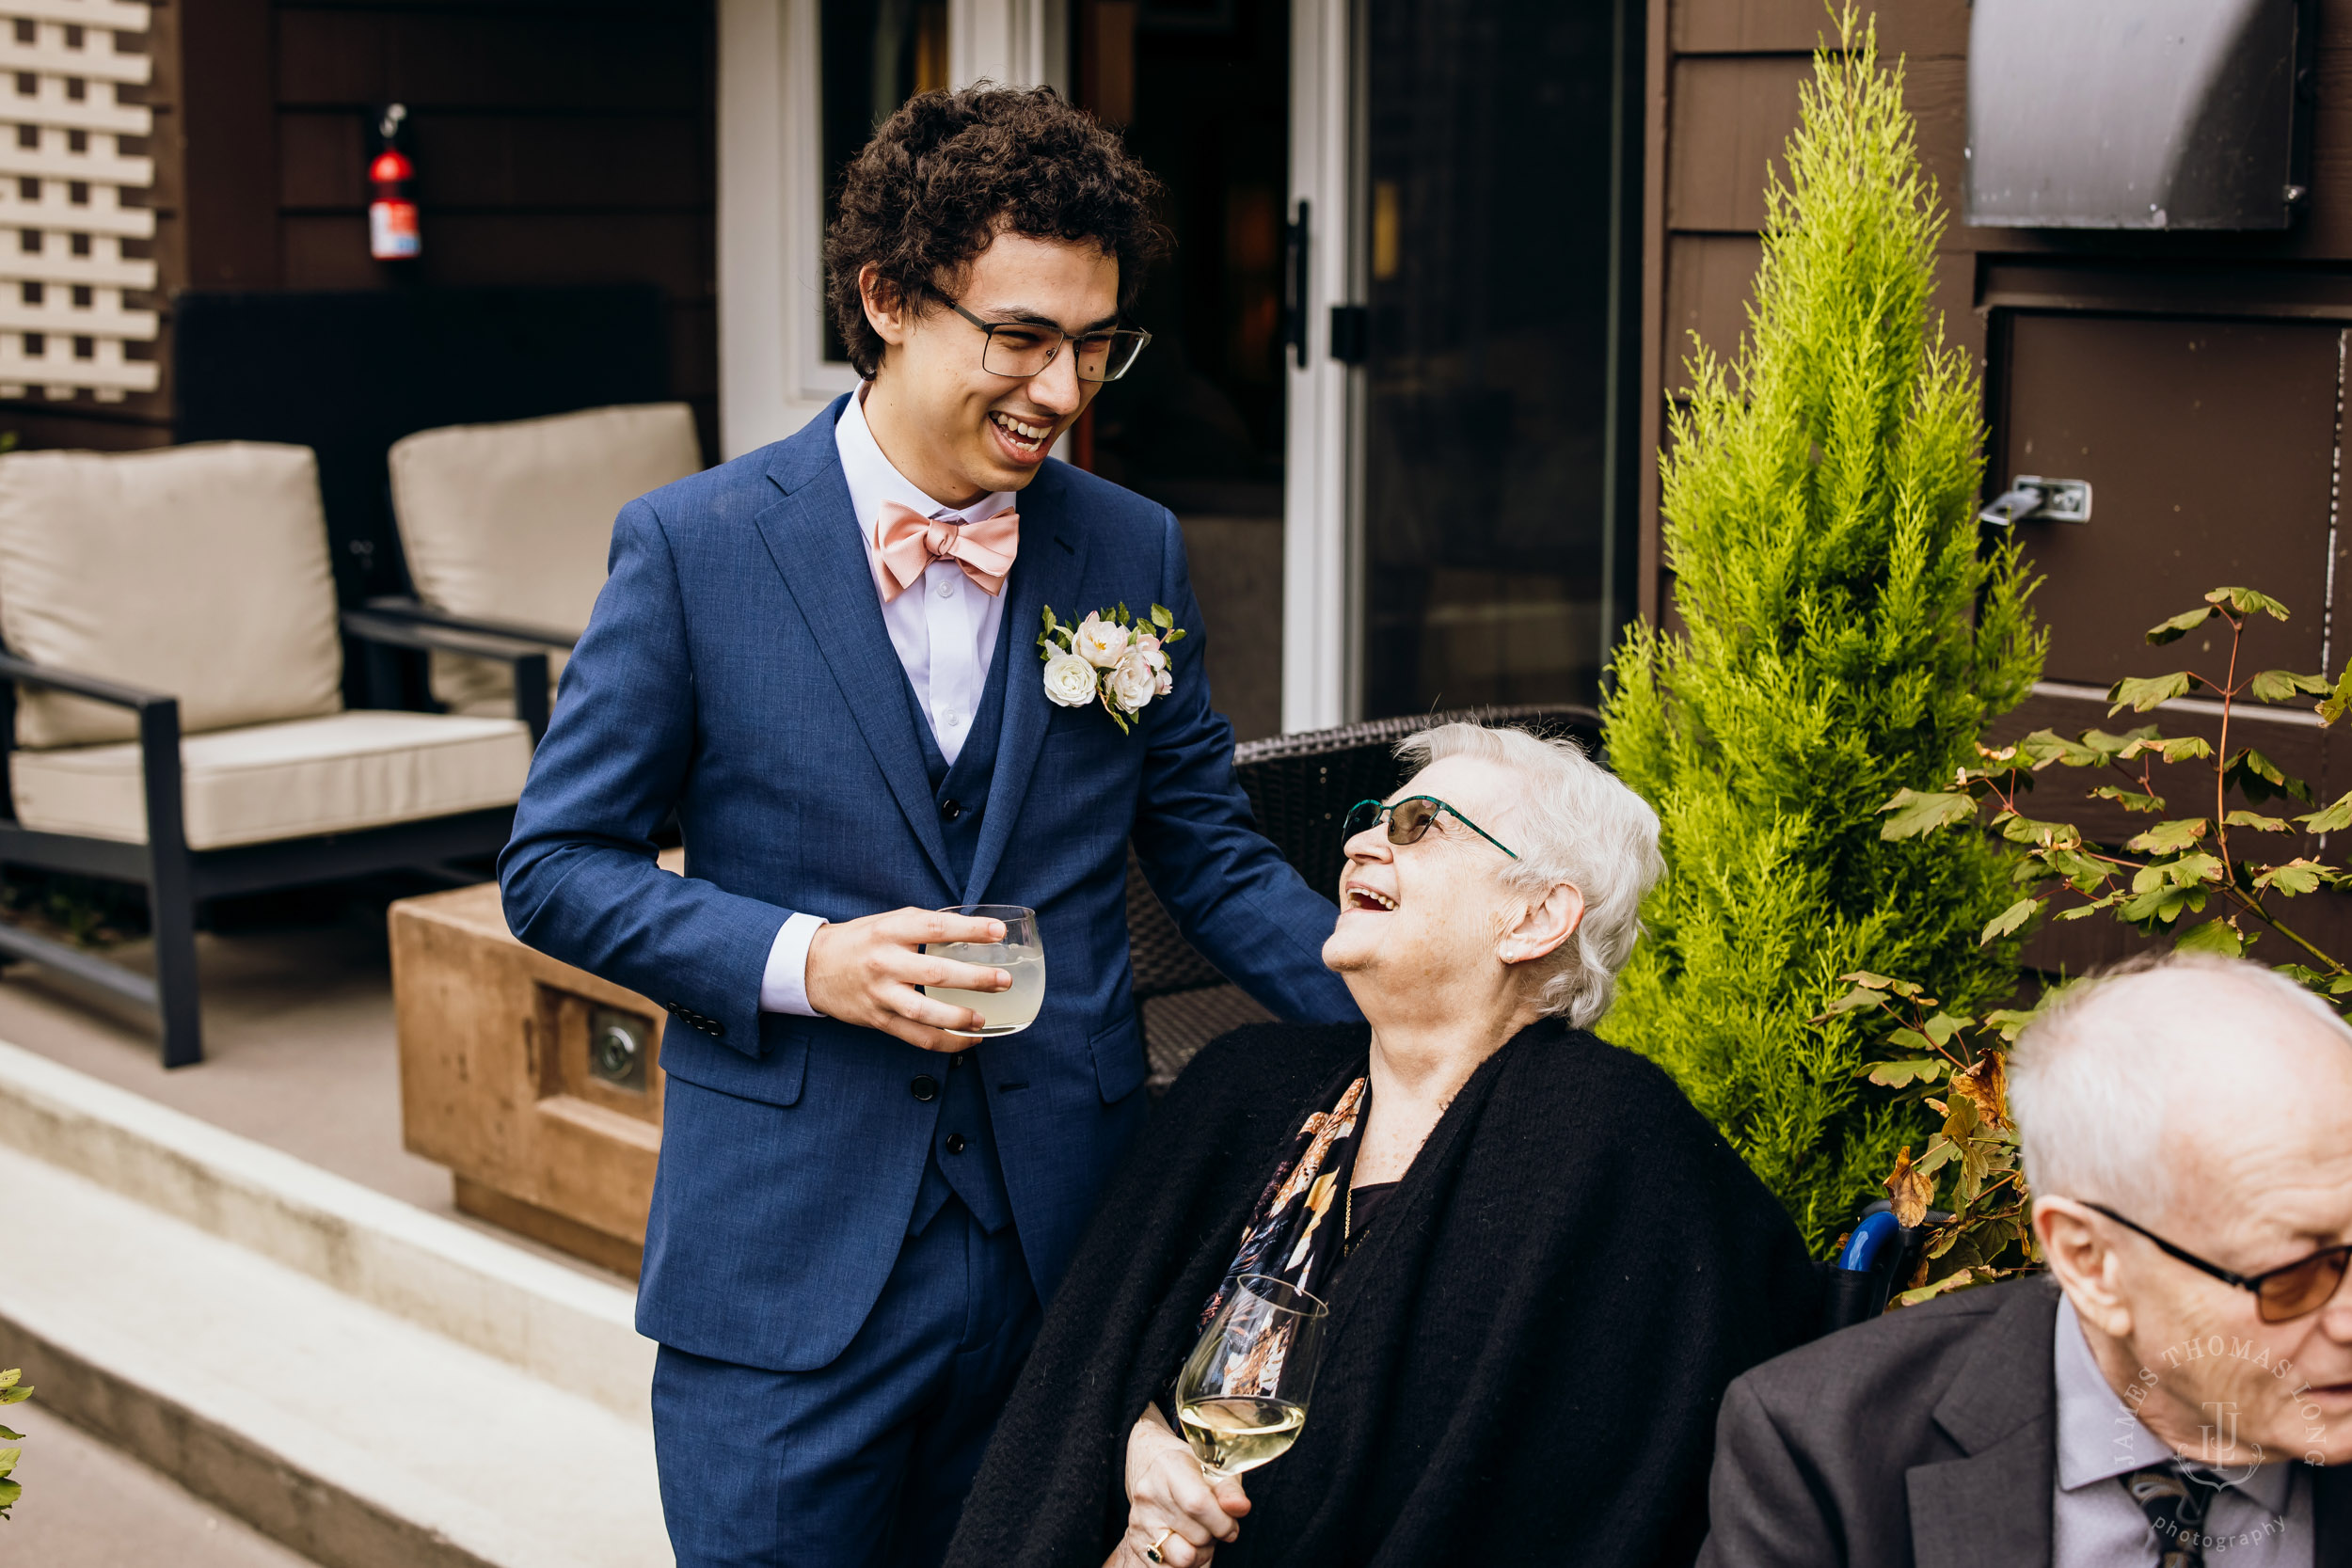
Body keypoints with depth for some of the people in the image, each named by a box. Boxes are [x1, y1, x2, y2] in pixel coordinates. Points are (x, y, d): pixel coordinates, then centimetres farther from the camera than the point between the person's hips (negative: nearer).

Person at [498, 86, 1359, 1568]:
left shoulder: (1134, 552, 4)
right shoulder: (696, 547, -6)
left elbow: (1210, 851, 9)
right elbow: (558, 866, -2)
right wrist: (801, 959, -17)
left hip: (1069, 1255, 3)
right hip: (788, 1267, -3)